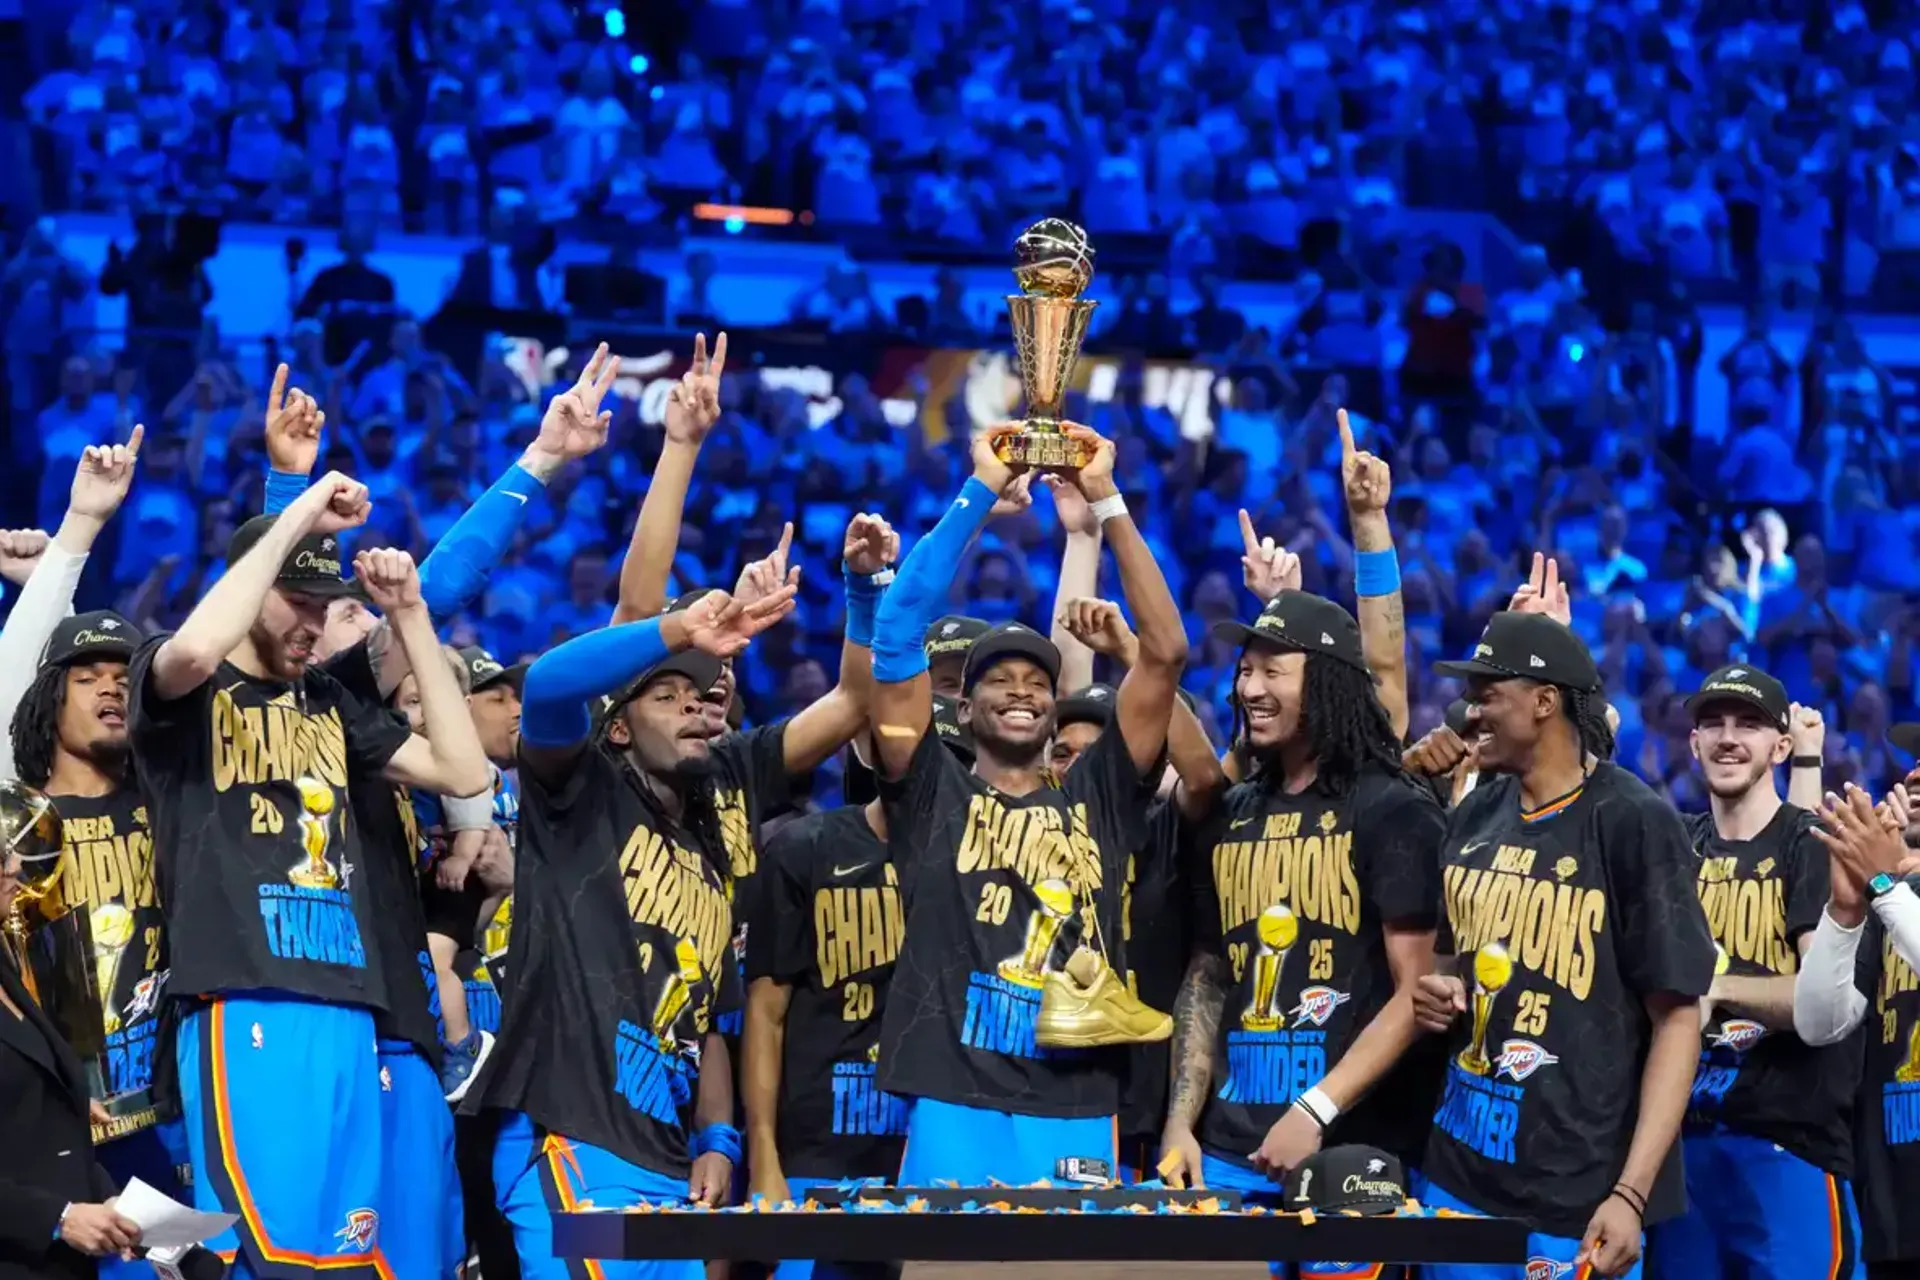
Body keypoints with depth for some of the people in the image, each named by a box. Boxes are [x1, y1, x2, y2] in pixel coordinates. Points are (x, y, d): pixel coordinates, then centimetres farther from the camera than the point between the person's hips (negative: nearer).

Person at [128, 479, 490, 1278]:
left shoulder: (328, 705, 22)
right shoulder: (183, 690, 3)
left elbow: (463, 773, 15)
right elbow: (196, 648, -22)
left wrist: (408, 616, 13)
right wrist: (295, 519, -13)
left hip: (344, 1010, 7)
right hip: (244, 1009, -7)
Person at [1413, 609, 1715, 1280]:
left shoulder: (1634, 822, -10)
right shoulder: (1474, 817, 9)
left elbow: (1676, 1018, -12)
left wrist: (1632, 1193, -19)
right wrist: (1438, 993, 1)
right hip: (1459, 1173, 6)